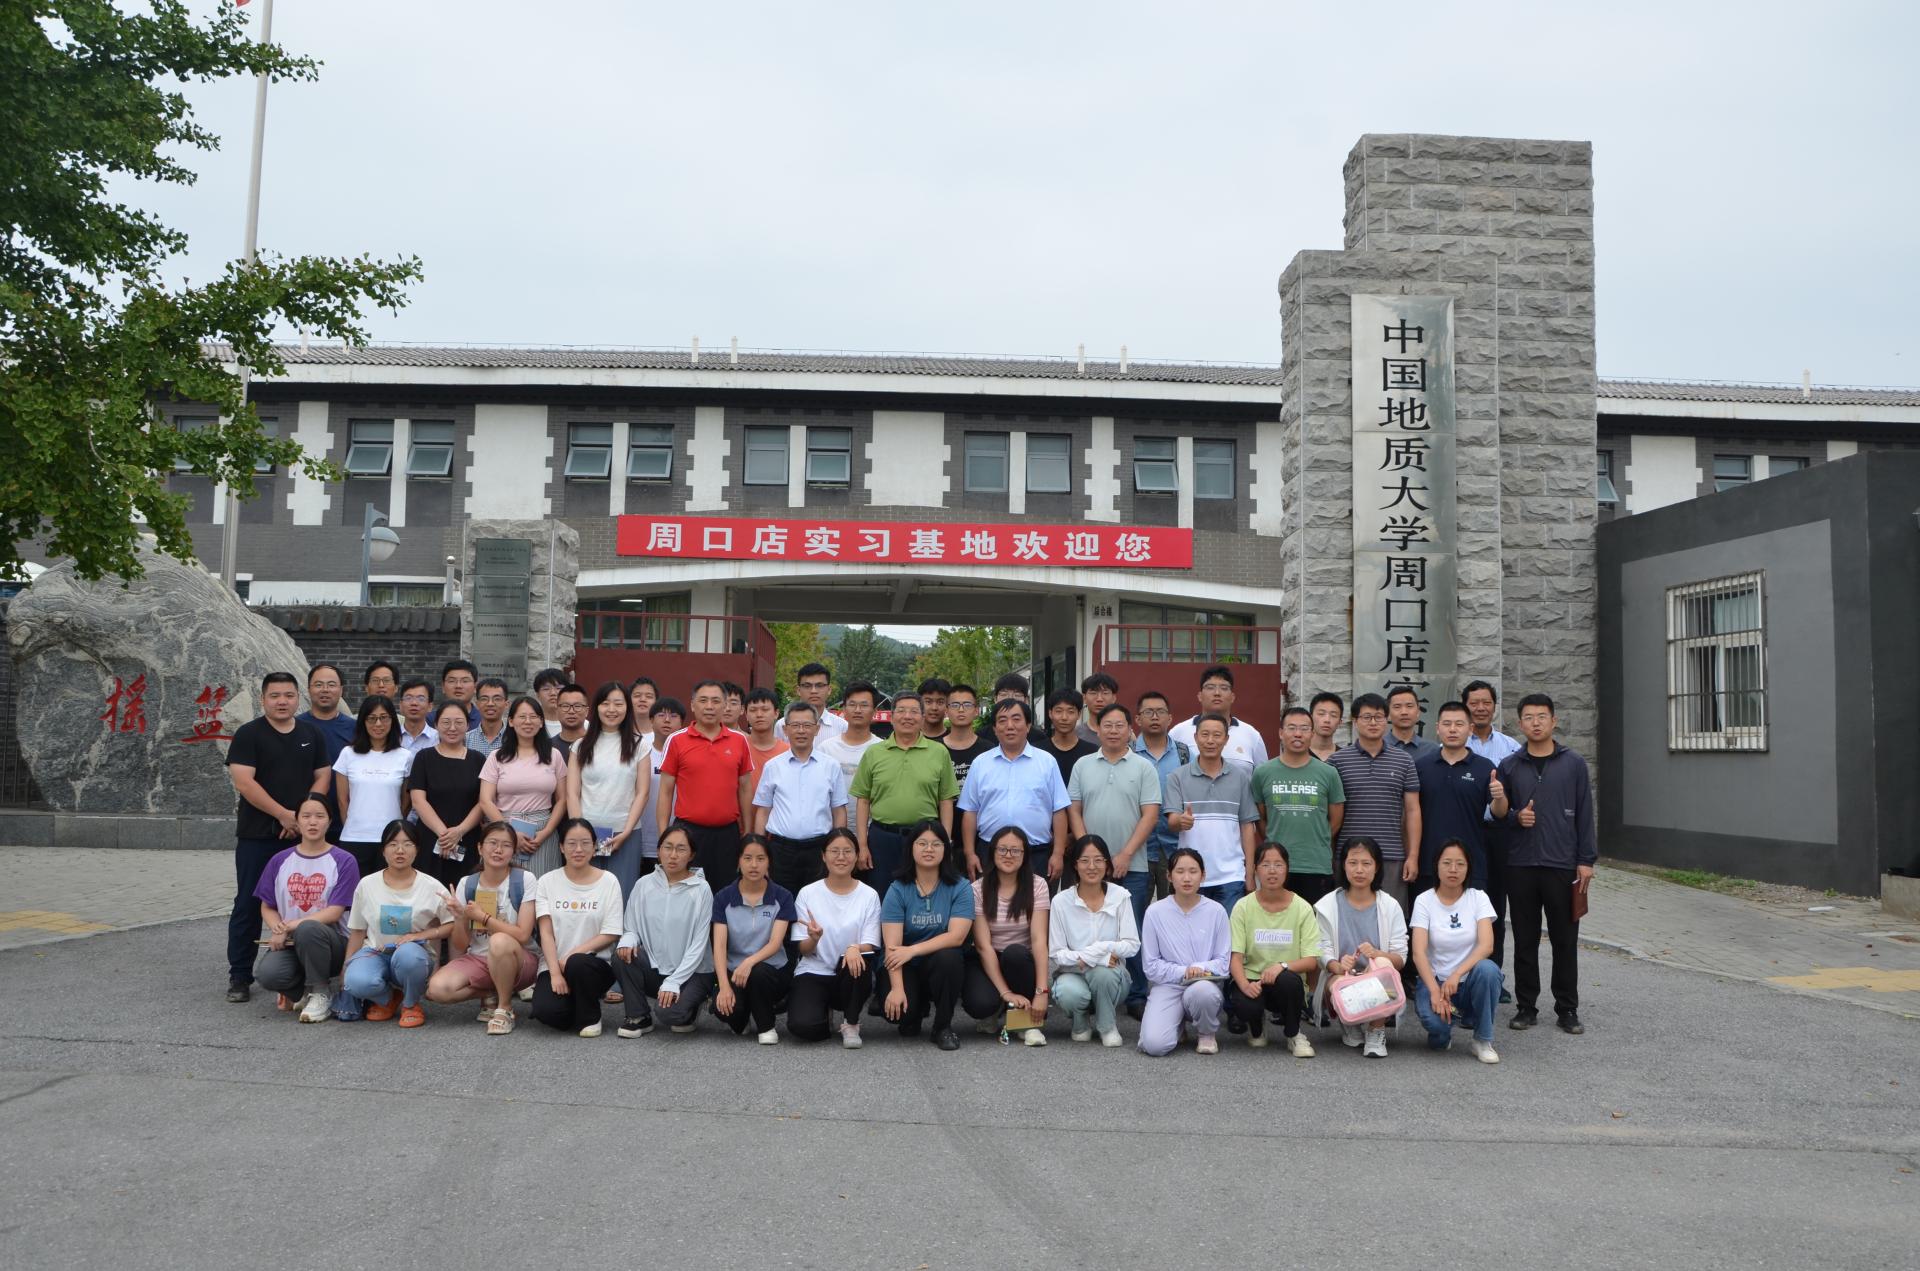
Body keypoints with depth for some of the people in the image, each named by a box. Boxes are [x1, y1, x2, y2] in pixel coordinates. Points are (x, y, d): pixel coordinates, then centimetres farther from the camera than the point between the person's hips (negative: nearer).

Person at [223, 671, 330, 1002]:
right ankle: (239, 976, 8)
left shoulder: (311, 735, 11)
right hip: (257, 837, -3)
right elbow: (244, 782, -11)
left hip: (301, 835, 3)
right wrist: (283, 814, -15)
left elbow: (322, 776, 9)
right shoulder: (248, 735, -3)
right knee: (249, 905, 1)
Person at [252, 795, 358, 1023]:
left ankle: (320, 995, -13)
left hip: (330, 940, -3)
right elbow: (267, 907, 12)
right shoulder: (280, 861, 9)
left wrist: (290, 926, -15)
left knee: (307, 929, -38)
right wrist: (278, 929, -11)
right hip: (289, 943, 3)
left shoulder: (343, 861, -3)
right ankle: (301, 992, 6)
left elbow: (335, 912, -9)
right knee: (266, 974, -31)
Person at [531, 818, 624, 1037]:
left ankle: (590, 1017, -6)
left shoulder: (608, 881, 1)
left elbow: (611, 934, -4)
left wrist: (571, 957, -15)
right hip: (554, 965, 1)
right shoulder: (547, 881, 5)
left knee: (577, 963, -36)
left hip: (594, 964, -1)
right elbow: (546, 932, -2)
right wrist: (555, 972, -15)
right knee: (545, 1010, -28)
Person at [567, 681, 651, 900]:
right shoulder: (581, 746, 9)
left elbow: (642, 794, 2)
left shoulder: (638, 745, 6)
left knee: (621, 897, -3)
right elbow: (572, 794, 5)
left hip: (624, 835, -1)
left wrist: (625, 833, -8)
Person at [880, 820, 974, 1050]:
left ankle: (943, 1027, -11)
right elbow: (892, 946, -13)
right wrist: (897, 988, -25)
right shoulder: (898, 890, -6)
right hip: (907, 969, 1)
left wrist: (913, 950, -24)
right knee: (896, 1008, -26)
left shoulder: (960, 888, -6)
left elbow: (956, 936, -16)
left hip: (943, 967, -1)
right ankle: (915, 1011, 14)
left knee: (947, 957, -34)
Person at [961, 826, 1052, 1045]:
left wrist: (1041, 992, -27)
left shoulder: (1037, 885, -7)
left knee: (1014, 953, -35)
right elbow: (983, 945, -15)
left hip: (1020, 961, 1)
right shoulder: (978, 889, -9)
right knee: (981, 1003, -32)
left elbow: (1039, 939, -17)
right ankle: (992, 1013, 7)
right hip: (987, 961, -1)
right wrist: (1006, 993, -25)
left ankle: (1030, 1022, -12)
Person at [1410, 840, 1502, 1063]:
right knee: (1434, 1019, -33)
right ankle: (1443, 1031, 8)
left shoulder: (1478, 898, -1)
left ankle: (1483, 1040, -11)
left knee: (1487, 969, -34)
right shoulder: (1424, 900, -3)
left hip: (1470, 981, 1)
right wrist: (1435, 991, -28)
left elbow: (1486, 945, -16)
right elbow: (1418, 952, -13)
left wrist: (1457, 974, -31)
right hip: (1434, 980, -1)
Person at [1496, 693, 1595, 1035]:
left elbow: (1584, 814, 3)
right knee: (1525, 940, 7)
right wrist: (1516, 817, -11)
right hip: (1520, 866, 1)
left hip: (1563, 865, -1)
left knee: (1565, 940, 5)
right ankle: (1526, 1007, 15)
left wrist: (1586, 860, -2)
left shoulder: (1573, 764, 4)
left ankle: (1567, 1009, 16)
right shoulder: (1509, 766, 7)